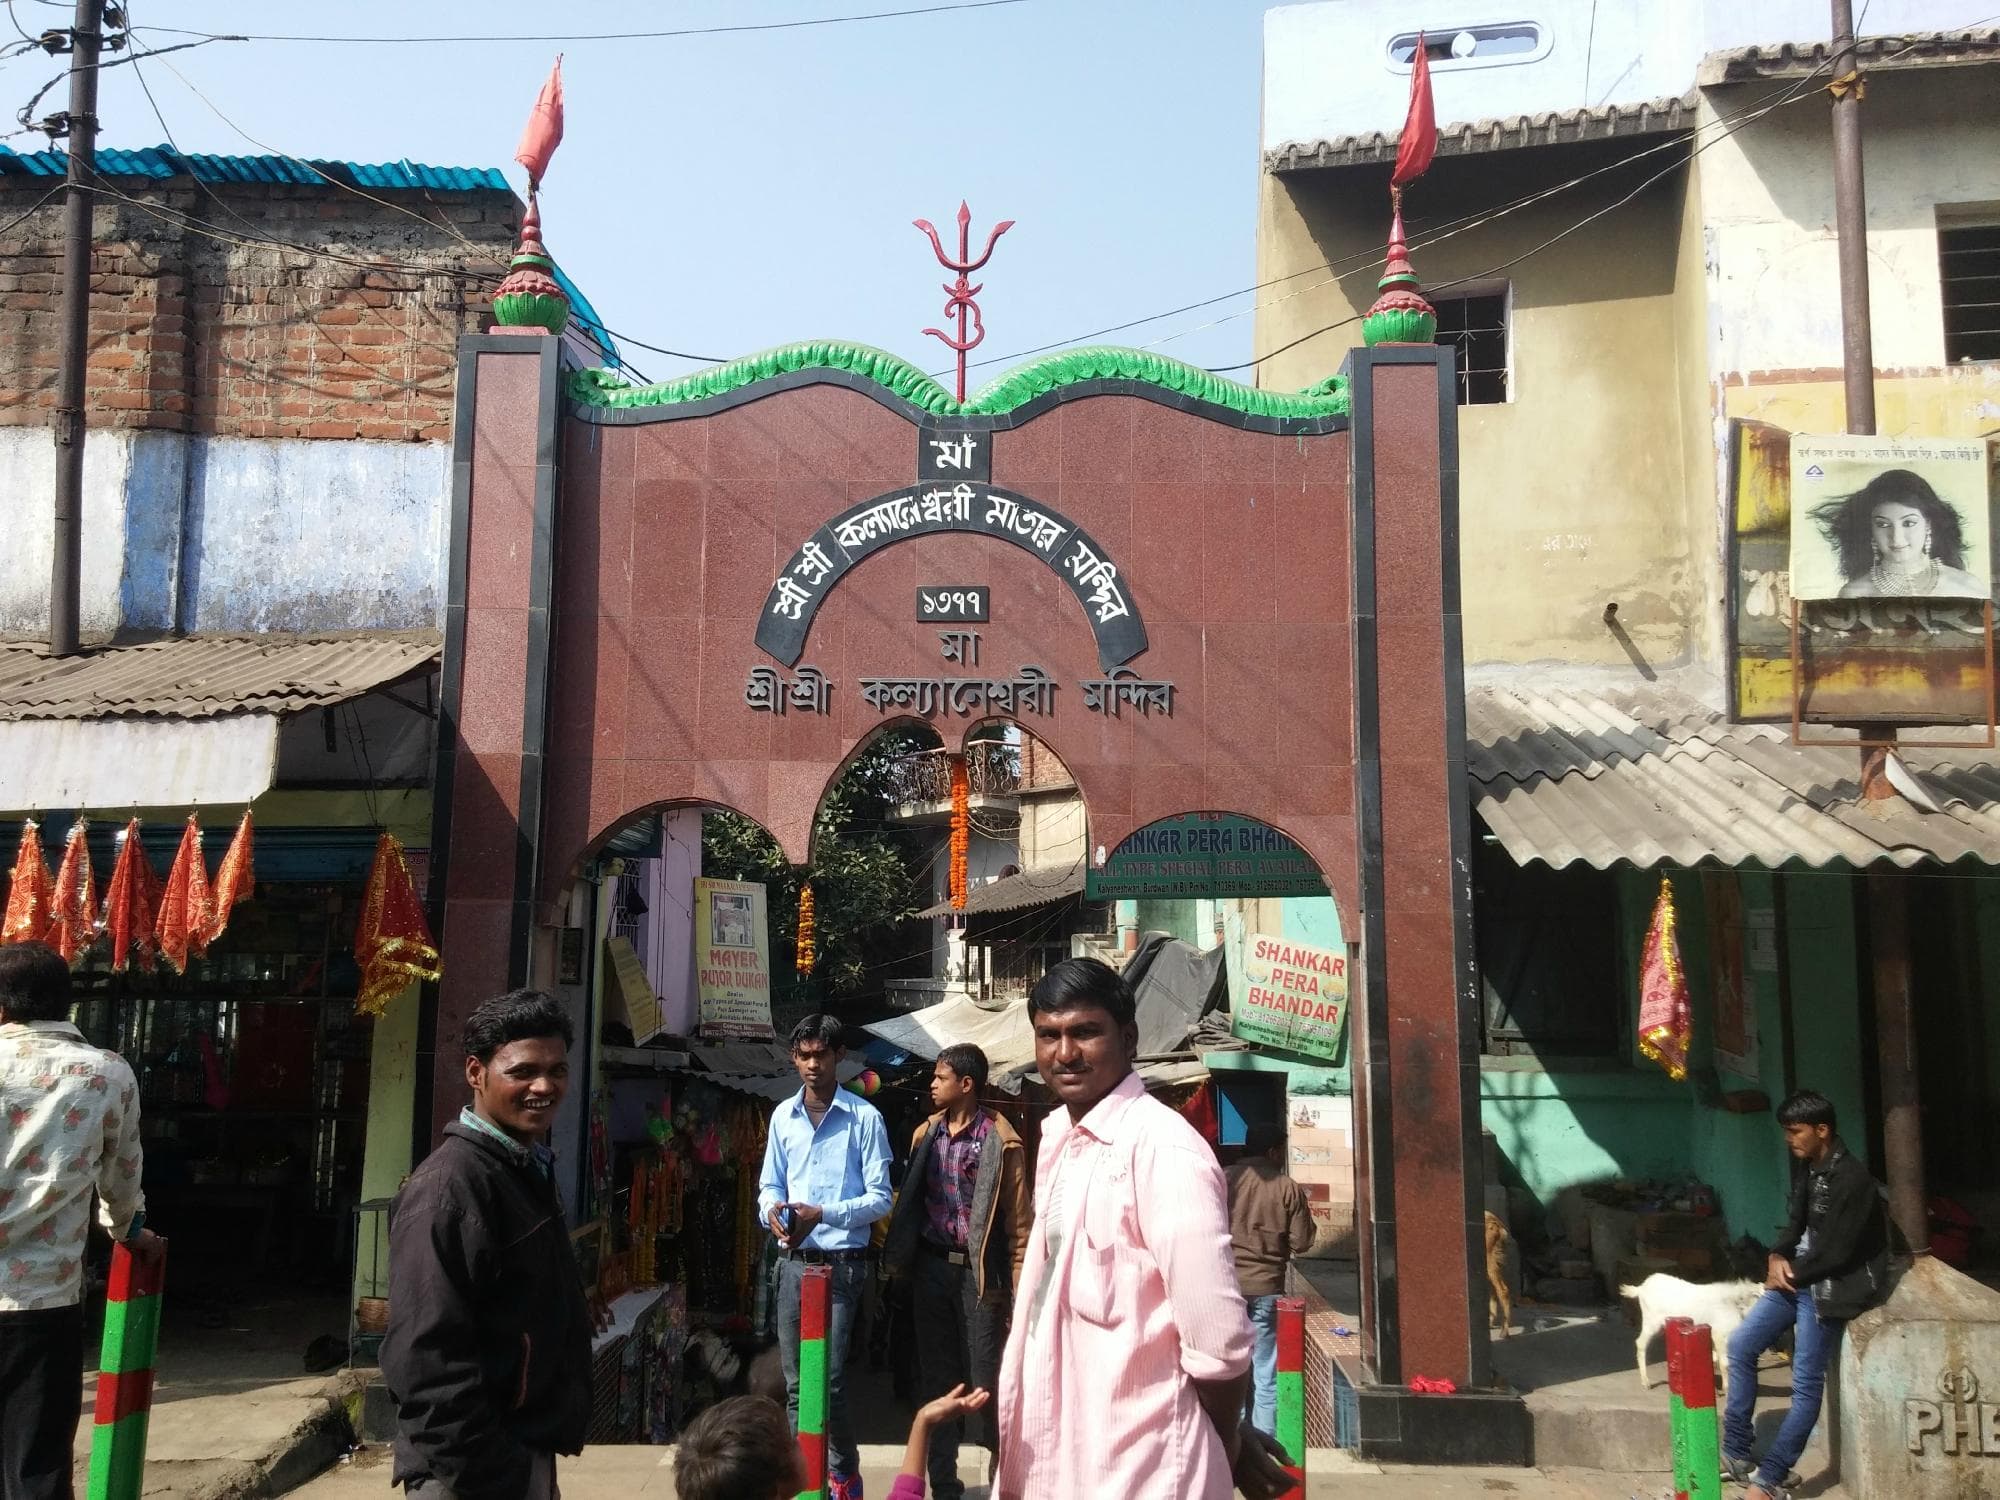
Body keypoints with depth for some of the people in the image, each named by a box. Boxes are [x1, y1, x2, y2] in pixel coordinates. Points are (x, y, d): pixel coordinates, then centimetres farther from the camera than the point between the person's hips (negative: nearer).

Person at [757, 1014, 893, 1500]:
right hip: (793, 1261, 5)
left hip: (841, 1263, -5)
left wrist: (822, 1214, -20)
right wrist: (773, 1210, -8)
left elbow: (880, 1199, -7)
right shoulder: (783, 1116, 8)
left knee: (830, 1381, -6)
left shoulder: (864, 1118, -7)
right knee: (796, 1383, 10)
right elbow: (769, 1186, 15)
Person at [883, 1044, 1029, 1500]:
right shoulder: (926, 1134, 8)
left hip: (977, 1271, -5)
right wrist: (901, 1261, 7)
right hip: (931, 1268, 5)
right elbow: (910, 1200, 12)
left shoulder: (1000, 1141, -8)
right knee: (936, 1377, 11)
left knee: (986, 1379, -2)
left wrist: (1018, 1288, -10)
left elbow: (1017, 1220, -7)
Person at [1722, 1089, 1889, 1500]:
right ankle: (1736, 1452, 13)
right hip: (1798, 1276, 9)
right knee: (1740, 1345, 6)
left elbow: (1836, 1252, -21)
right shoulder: (1807, 1168, 7)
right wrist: (1778, 1258, -4)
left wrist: (1791, 1273, -8)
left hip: (1830, 1286, -9)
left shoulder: (1852, 1180, -21)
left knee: (1806, 1386, -5)